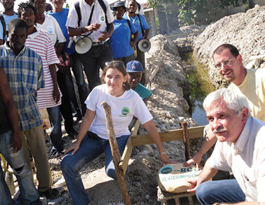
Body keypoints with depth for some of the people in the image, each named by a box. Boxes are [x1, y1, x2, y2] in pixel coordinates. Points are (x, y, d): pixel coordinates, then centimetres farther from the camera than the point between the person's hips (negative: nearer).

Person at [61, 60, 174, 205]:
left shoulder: (133, 98, -19)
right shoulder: (98, 92, -16)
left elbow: (150, 126, -12)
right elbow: (88, 119, -4)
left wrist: (162, 152, -8)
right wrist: (78, 142, -6)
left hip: (118, 138, -2)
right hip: (94, 136, 2)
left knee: (113, 170, -31)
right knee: (67, 164, -16)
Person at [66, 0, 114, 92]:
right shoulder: (76, 8, -5)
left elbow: (110, 24, 13)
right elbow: (70, 31, -11)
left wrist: (108, 34, -10)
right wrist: (88, 28, -27)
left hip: (103, 45, 1)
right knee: (93, 81, 5)